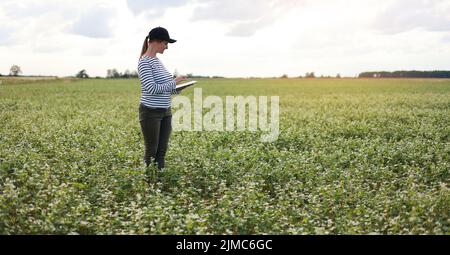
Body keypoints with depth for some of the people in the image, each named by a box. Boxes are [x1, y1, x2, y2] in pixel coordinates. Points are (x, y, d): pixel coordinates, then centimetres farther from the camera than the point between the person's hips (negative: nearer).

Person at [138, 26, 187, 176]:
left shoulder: (157, 60, 14)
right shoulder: (144, 62, -13)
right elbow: (151, 88, -21)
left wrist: (175, 88, 3)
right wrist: (173, 82, -16)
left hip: (165, 112, 8)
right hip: (151, 112, -8)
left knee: (162, 150, 10)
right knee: (151, 152, 1)